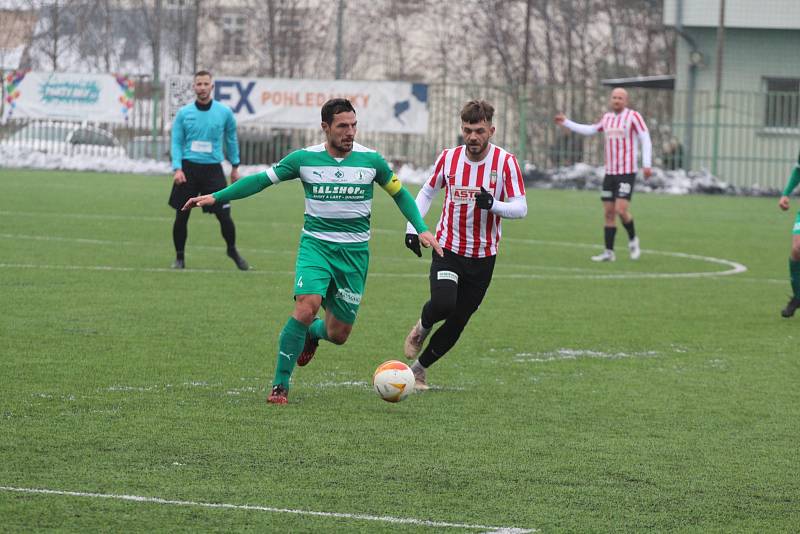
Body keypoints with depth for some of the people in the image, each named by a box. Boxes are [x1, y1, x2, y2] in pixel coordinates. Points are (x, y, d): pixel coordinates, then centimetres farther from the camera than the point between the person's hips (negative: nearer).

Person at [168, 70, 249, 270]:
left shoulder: (224, 112, 1)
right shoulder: (184, 113, 1)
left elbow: (231, 139, 13)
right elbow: (177, 142, 2)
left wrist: (235, 166, 17)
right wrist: (177, 168, -10)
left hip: (213, 169, 0)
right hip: (188, 168, 0)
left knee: (224, 215, -5)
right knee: (181, 216, 2)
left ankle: (232, 251, 20)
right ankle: (179, 257, 18)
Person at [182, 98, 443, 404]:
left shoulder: (371, 160, -2)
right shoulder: (305, 158, -4)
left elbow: (399, 193, 12)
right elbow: (261, 180, 2)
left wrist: (421, 229, 3)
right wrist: (216, 197, -4)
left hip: (354, 252, 1)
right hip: (315, 244, -1)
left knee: (338, 334, 2)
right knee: (306, 307, -26)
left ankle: (311, 333, 41)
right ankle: (280, 385, -14)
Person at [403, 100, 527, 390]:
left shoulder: (505, 162, -10)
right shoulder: (448, 157, -3)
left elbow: (520, 207, -13)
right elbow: (426, 193, 13)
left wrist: (493, 205, -32)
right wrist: (412, 227, 1)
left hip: (483, 256, 0)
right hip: (447, 248, 0)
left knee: (457, 322, 6)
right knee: (443, 303, -25)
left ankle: (419, 366, 26)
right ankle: (422, 329, 9)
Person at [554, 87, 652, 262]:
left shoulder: (633, 116, -7)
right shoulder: (608, 118, 13)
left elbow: (646, 140, -11)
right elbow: (589, 130, 27)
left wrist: (647, 165, -20)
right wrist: (566, 123, 29)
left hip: (627, 172, -6)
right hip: (610, 172, 6)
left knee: (621, 210, -16)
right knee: (608, 213, 3)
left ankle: (632, 239, 9)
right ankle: (609, 252, 7)